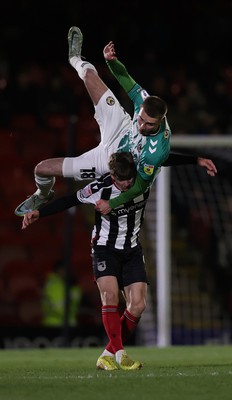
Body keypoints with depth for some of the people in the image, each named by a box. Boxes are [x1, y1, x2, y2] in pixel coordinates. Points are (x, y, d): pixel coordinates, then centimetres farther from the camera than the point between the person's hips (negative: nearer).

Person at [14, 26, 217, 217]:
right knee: (88, 73, 13)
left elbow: (143, 184, -30)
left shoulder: (155, 152, -46)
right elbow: (125, 78, -14)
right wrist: (111, 60, -31)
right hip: (120, 127, 5)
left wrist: (112, 203, -25)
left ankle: (44, 195, 37)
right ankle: (76, 58, 56)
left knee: (42, 169, -5)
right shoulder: (146, 102, -31)